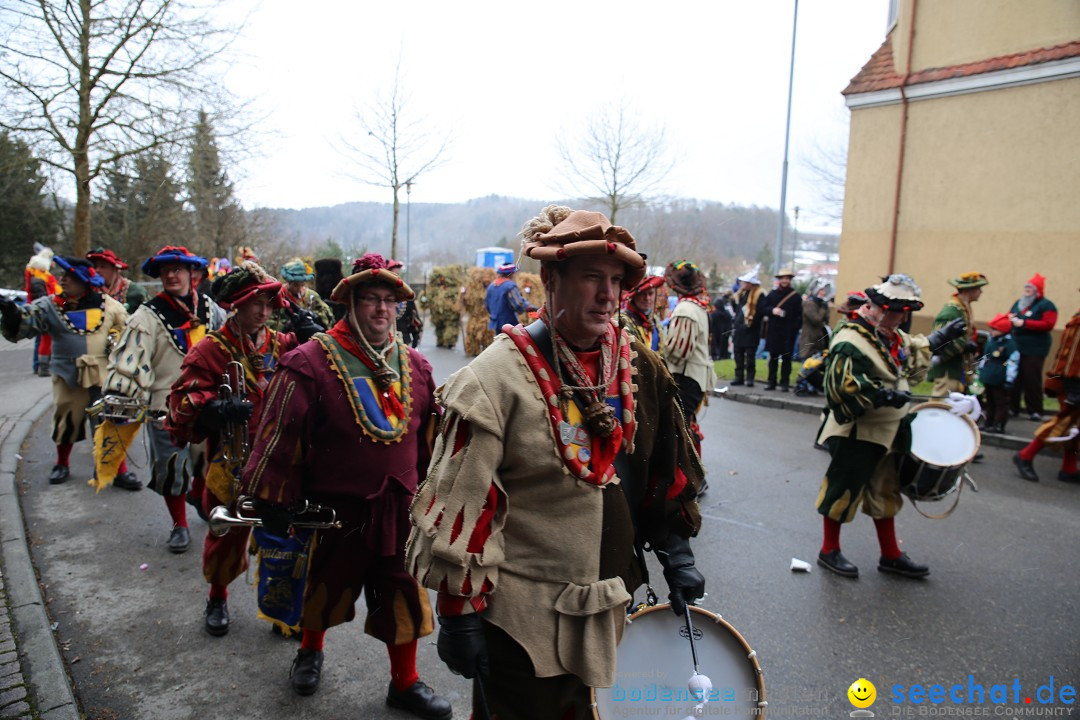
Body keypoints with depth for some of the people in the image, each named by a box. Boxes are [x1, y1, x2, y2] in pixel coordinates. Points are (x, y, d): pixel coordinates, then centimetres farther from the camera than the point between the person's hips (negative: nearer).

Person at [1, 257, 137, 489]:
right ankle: (62, 464, 37)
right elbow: (23, 324, -13)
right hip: (69, 376, 1)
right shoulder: (50, 306, -1)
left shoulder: (109, 305, 0)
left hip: (105, 376, 0)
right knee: (66, 423, 13)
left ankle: (121, 471, 11)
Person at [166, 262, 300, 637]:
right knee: (228, 534, 14)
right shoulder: (212, 349, -6)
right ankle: (217, 599, 39)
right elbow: (183, 401, -10)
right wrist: (217, 407, -29)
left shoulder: (283, 345, 4)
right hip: (231, 463, -2)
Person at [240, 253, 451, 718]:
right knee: (325, 587, 19)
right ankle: (310, 650, 50)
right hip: (335, 506, -3)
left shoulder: (414, 365, 2)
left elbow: (428, 435, 9)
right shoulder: (312, 362, -14)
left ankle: (405, 683, 32)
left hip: (399, 508, 4)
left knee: (404, 597, 12)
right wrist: (273, 500, -12)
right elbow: (282, 435, -14)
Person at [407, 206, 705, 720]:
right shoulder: (498, 376, -17)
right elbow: (459, 504, -16)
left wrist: (675, 551, 9)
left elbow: (667, 467, 13)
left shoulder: (640, 368, 1)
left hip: (608, 606, 6)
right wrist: (458, 613, -12)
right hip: (520, 617, -5)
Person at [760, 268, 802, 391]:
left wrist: (795, 328, -13)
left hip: (788, 332, -2)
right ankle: (771, 382, 15)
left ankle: (785, 383, 8)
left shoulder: (796, 296, 3)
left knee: (786, 358, 2)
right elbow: (762, 308, 8)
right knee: (773, 357, 8)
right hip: (773, 331, 3)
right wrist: (772, 310, -12)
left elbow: (799, 314, -1)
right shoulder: (772, 294, 10)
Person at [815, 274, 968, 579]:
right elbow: (844, 385, -31)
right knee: (844, 490, 3)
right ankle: (829, 551, 20)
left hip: (887, 432, 10)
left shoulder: (892, 335, 9)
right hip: (856, 434, -10)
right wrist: (885, 395, -33)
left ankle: (890, 555, 33)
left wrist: (941, 336, 24)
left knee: (885, 492, 19)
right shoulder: (850, 342, -23)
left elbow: (913, 351, 30)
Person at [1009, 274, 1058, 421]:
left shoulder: (1046, 306, -3)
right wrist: (1010, 318, 4)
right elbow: (1009, 316, 29)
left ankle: (1035, 411, -1)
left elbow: (1048, 324, -14)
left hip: (1034, 350, -6)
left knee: (1032, 380, -7)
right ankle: (1012, 407, 13)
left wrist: (1024, 323, -18)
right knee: (1014, 379, 5)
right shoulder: (1018, 303, 18)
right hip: (1016, 348, 6)